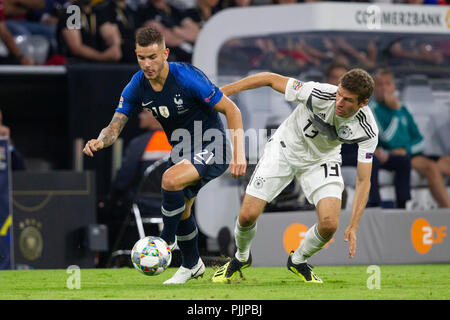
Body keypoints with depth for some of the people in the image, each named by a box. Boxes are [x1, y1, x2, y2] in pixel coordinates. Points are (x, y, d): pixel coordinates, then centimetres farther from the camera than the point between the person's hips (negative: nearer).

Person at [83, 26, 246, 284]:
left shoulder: (187, 78, -26)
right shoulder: (137, 86, -8)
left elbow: (232, 110, -21)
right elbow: (116, 126, -6)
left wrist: (239, 153, -28)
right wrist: (101, 141, -30)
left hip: (211, 149, -7)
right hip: (181, 152, 7)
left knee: (171, 179, -31)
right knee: (181, 211, 17)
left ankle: (167, 241, -10)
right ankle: (192, 266, 42)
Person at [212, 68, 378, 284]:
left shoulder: (367, 131, -27)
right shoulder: (319, 94, -34)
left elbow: (363, 180, -19)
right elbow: (271, 79, -22)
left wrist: (353, 227, -26)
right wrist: (223, 91, -20)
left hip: (321, 161, 1)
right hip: (285, 149, -1)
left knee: (329, 224, -19)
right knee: (247, 215, -9)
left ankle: (298, 261, 14)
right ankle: (241, 258, 26)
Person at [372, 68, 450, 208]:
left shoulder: (402, 109, 20)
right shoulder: (373, 110, 0)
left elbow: (420, 141, 15)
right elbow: (388, 139, -14)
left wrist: (406, 149, -6)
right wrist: (395, 111, -11)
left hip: (412, 153, 7)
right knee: (431, 166, -31)